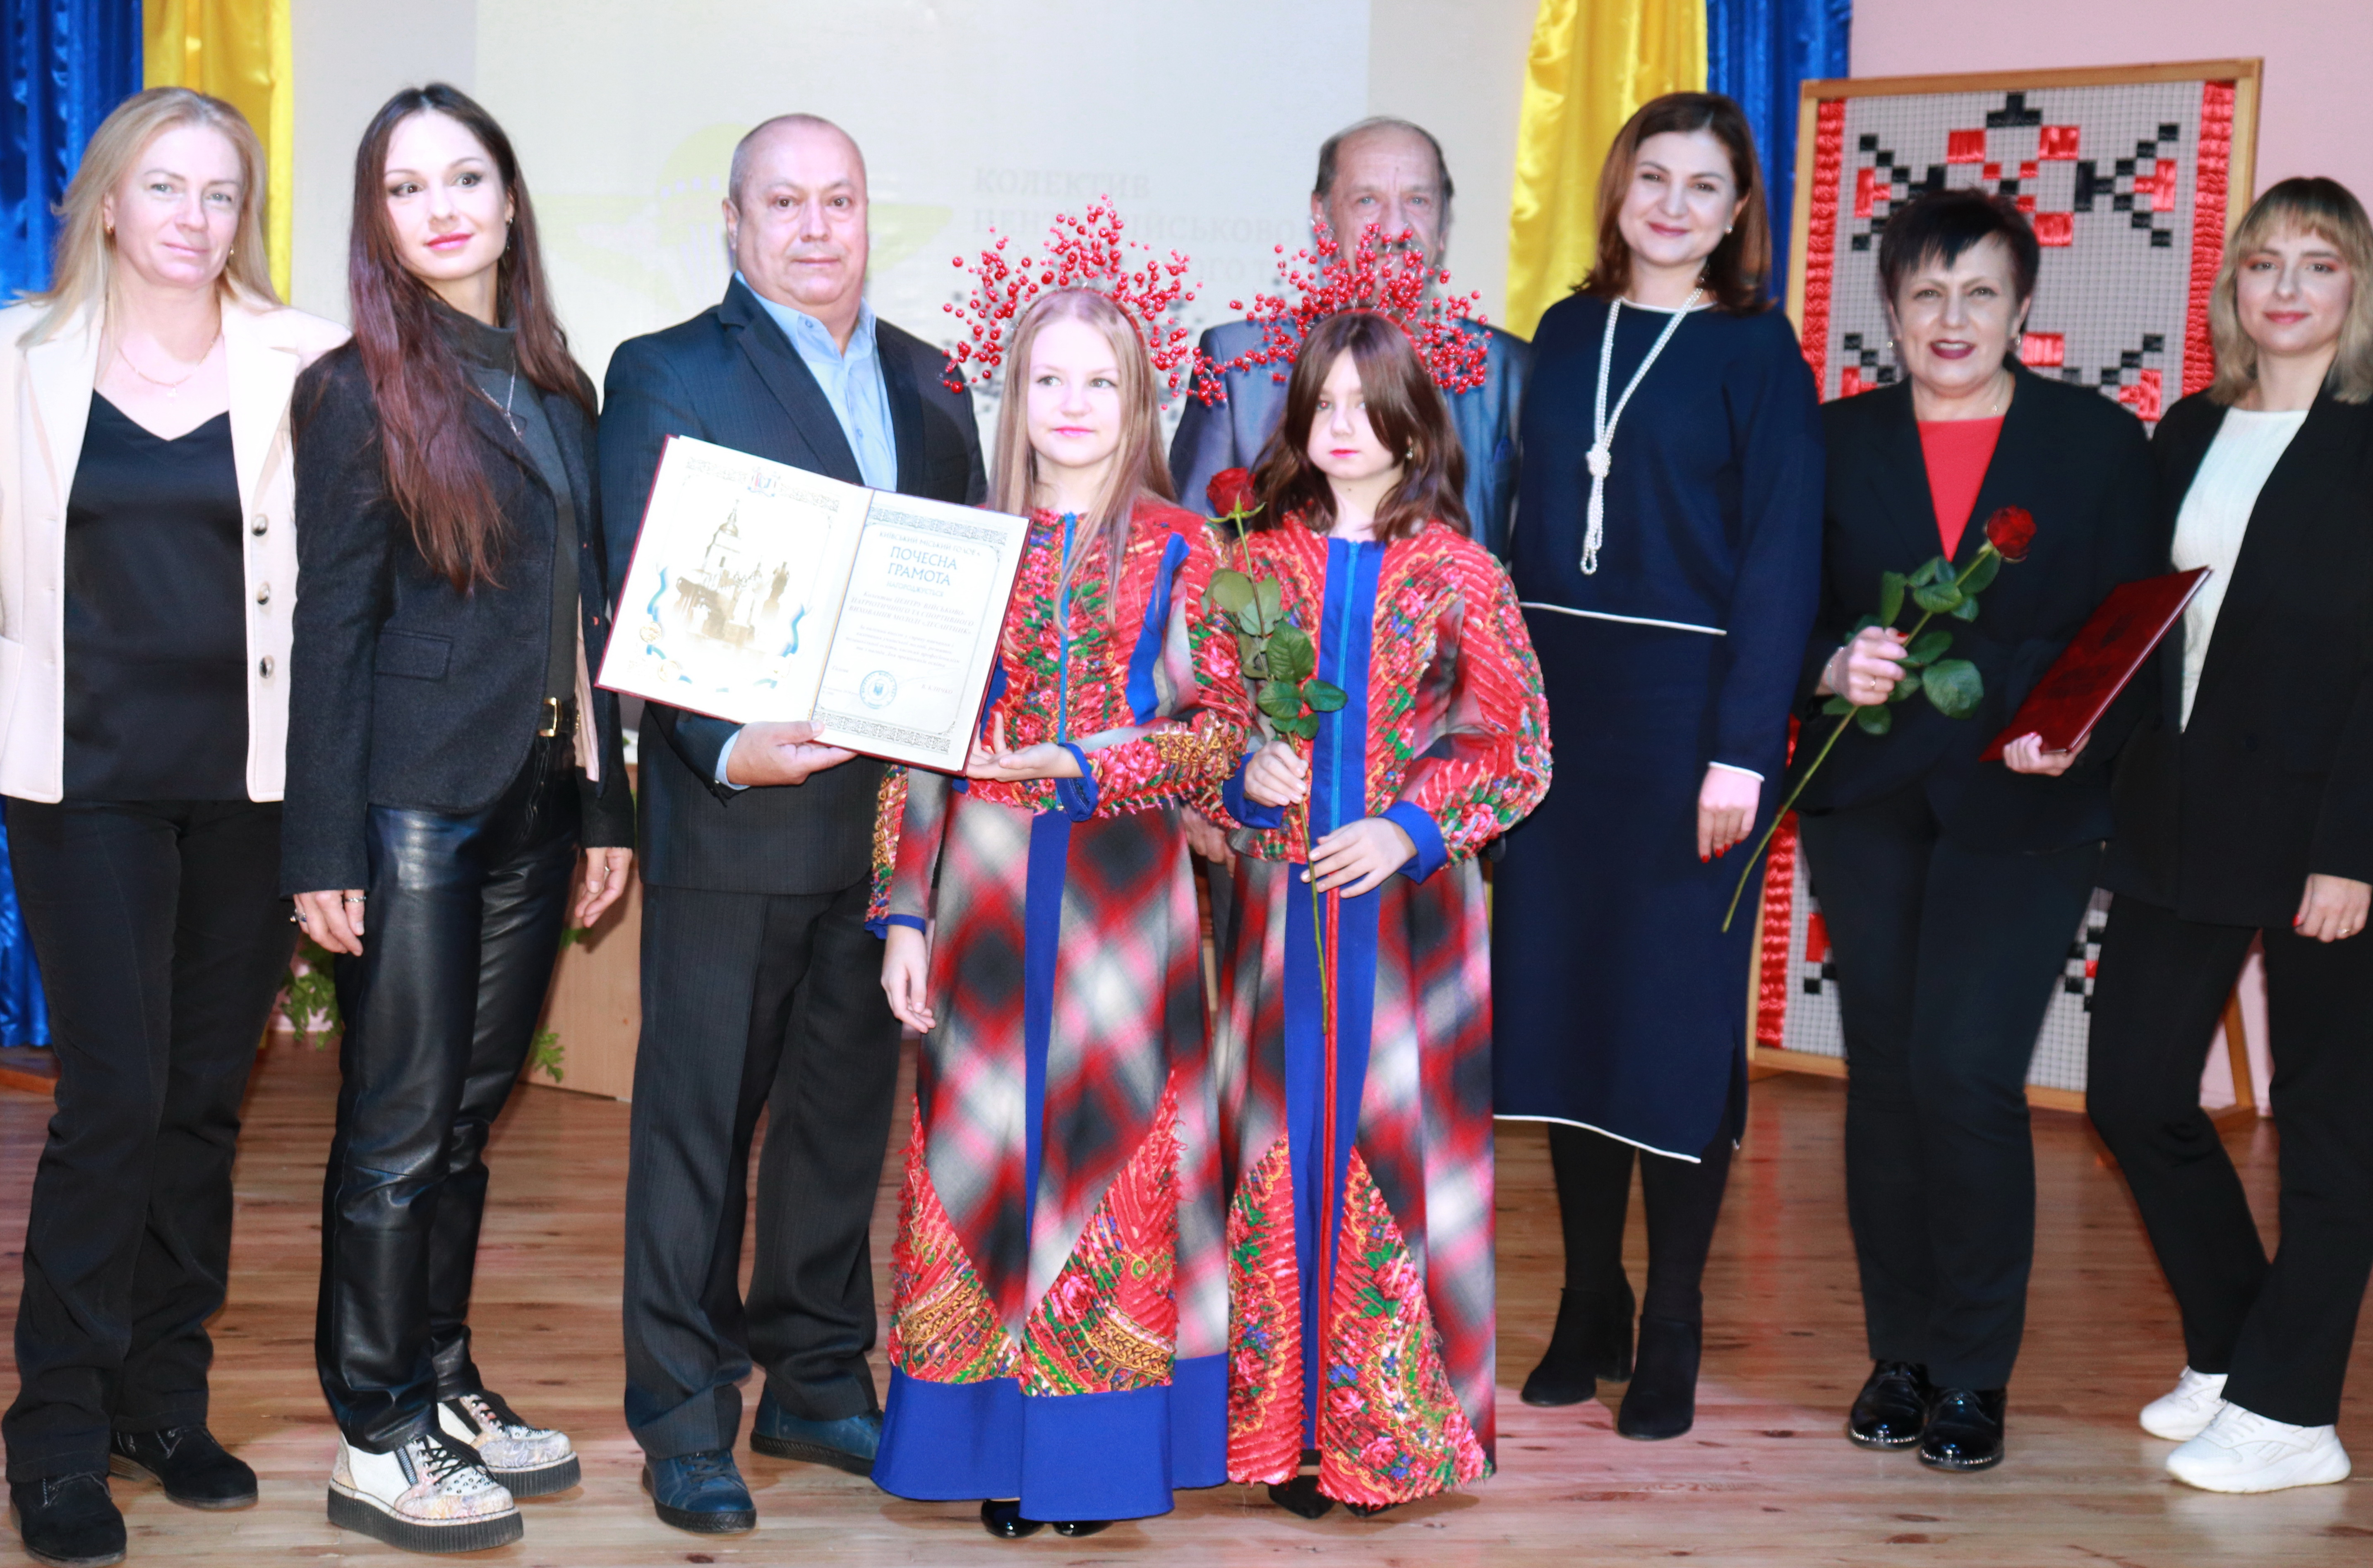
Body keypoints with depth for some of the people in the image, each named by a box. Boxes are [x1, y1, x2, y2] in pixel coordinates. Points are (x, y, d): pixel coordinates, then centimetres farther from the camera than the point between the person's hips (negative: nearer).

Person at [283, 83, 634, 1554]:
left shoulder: (560, 391, 12)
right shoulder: (359, 392, -4)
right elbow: (333, 626, -7)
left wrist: (608, 802, 11)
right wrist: (325, 850, -12)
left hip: (535, 804, 6)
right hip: (416, 802, -5)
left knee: (470, 1115, 14)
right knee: (400, 1125, -1)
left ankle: (444, 1381, 25)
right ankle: (378, 1440, 8)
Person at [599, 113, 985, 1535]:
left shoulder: (927, 381, 14)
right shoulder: (668, 375, -1)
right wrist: (729, 749, -22)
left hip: (891, 813, 5)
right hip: (737, 815, -5)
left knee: (847, 1104, 14)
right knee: (700, 1114, 3)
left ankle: (817, 1380, 28)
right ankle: (686, 1418, 14)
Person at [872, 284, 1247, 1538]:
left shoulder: (1183, 550, 4)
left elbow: (1223, 727, -2)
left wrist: (1074, 764, -14)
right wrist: (906, 914, -1)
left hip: (1126, 893, -1)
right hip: (986, 891, 1)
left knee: (1110, 1138, 1)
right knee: (989, 1141, 3)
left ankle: (1099, 1445, 12)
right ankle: (998, 1447, 14)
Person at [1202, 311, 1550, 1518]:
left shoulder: (1459, 574, 1)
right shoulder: (1259, 562, 7)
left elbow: (1518, 749, 0)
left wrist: (1410, 827, -12)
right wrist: (1245, 774, -10)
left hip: (1409, 909, -2)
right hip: (1279, 902, 2)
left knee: (1393, 1141, 0)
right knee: (1283, 1144, 3)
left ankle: (1391, 1428, 10)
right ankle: (1287, 1421, 13)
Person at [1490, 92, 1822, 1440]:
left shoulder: (1757, 352, -1)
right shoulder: (1566, 335, 11)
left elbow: (1782, 560, -7)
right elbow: (1525, 524, 13)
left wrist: (1743, 747, -15)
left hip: (1687, 705, -4)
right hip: (1553, 703, 4)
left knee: (1678, 1011, 0)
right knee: (1561, 992, 7)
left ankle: (1673, 1330, 12)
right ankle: (1591, 1304, 20)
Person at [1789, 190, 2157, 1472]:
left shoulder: (2100, 443, 4)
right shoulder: (1837, 442, 8)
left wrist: (2070, 739, -16)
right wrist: (1833, 668, -16)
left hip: (2020, 804, -2)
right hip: (1867, 794, 3)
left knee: (1965, 1069, -11)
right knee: (1883, 1071, 6)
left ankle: (1972, 1373, 6)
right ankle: (1899, 1353, 20)